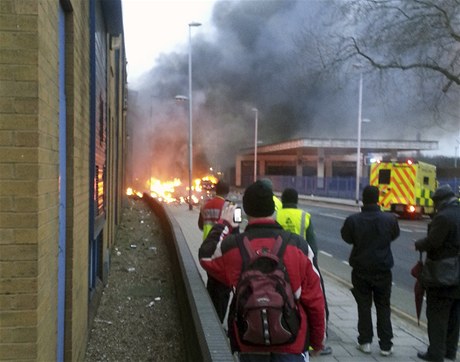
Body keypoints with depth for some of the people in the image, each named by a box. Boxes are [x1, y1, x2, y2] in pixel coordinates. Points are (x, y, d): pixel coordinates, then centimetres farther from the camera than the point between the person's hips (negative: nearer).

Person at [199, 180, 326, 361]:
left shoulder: (231, 247, -10)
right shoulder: (298, 245, -11)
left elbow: (206, 256, 13)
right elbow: (314, 300, -6)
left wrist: (223, 224, 23)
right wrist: (318, 341, 7)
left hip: (249, 345, 1)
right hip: (292, 344, -1)